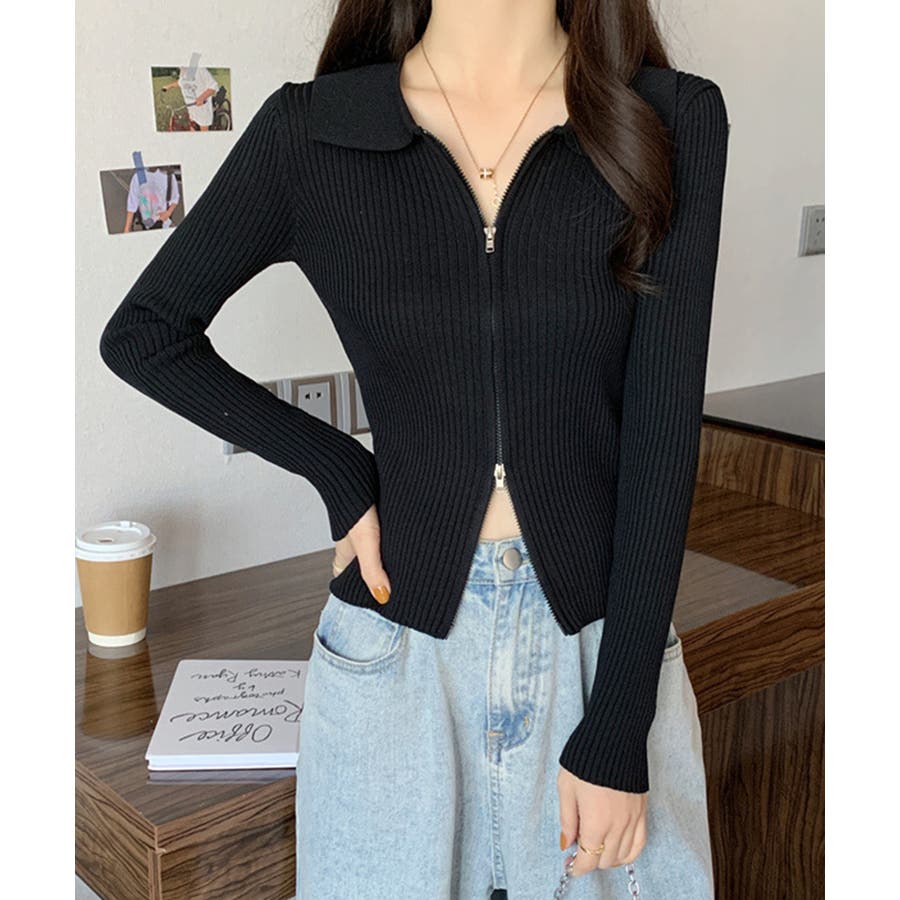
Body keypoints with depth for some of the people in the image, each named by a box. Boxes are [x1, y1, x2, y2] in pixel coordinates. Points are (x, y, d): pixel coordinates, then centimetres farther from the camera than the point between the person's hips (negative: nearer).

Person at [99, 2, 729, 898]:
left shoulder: (673, 122, -5)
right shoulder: (309, 132, -4)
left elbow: (664, 431, -8)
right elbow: (141, 334, 7)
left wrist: (616, 732, -10)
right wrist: (341, 473, -4)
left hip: (606, 639, 1)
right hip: (398, 640, 0)